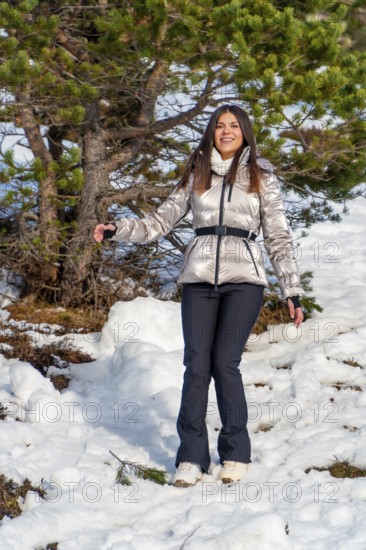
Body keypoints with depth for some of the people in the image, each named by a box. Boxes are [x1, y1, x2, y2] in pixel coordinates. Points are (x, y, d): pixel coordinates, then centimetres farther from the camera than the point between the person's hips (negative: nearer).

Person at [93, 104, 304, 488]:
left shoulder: (261, 177, 10)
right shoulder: (196, 175, 14)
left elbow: (278, 237, 9)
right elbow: (160, 222, 15)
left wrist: (292, 291, 4)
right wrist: (117, 230, 0)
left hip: (243, 280, -2)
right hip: (199, 280, 2)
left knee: (225, 363, -11)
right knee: (196, 365, -4)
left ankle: (235, 453, 4)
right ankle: (191, 457, 3)